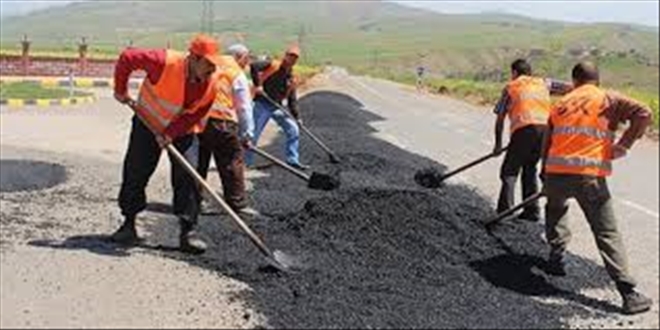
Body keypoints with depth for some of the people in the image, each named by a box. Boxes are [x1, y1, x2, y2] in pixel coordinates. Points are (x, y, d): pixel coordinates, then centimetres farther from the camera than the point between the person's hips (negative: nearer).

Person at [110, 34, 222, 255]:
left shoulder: (209, 86, -19)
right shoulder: (165, 62, -29)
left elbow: (195, 115, -15)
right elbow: (127, 58, -20)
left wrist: (171, 134, -26)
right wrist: (120, 90, -10)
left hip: (181, 132, 2)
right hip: (148, 125, -2)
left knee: (187, 178, -8)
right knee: (135, 174, 2)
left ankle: (188, 232, -4)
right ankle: (128, 224, 18)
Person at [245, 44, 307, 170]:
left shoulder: (291, 79, 9)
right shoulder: (272, 65, -8)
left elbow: (292, 100, 11)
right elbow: (253, 66, -21)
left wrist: (297, 117, 3)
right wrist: (257, 84, -24)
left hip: (277, 107, 6)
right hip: (262, 104, -6)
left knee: (293, 129, 1)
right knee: (253, 133, -2)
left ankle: (293, 160, 10)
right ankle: (245, 162, 10)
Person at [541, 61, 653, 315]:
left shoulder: (561, 104, 18)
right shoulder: (608, 100, 7)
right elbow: (643, 114, -8)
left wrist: (546, 177, 30)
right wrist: (623, 146, -2)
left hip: (556, 173, 3)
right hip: (590, 176, -3)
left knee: (555, 209, 35)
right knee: (608, 234, 0)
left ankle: (556, 257, 30)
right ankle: (629, 294, -5)